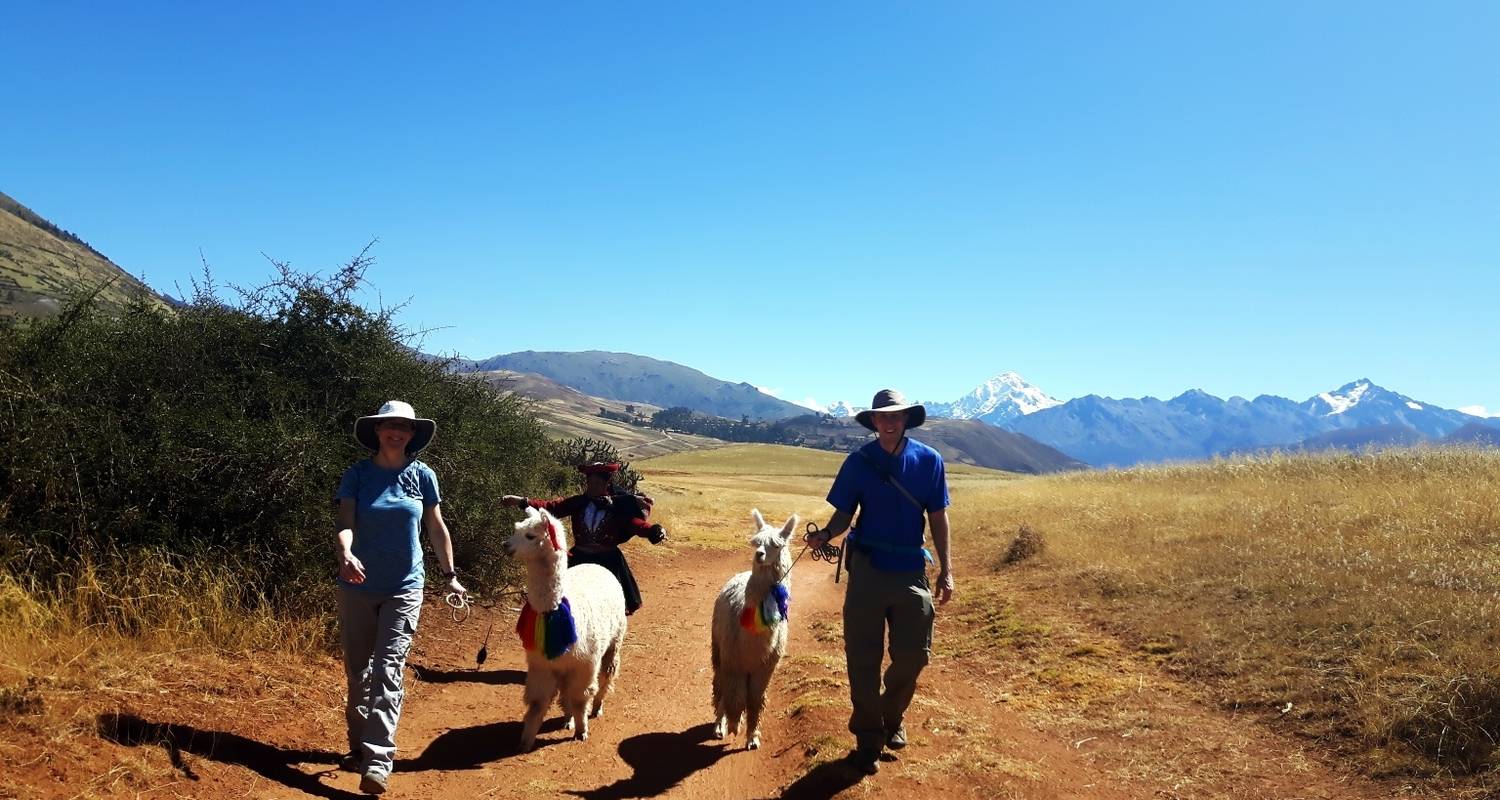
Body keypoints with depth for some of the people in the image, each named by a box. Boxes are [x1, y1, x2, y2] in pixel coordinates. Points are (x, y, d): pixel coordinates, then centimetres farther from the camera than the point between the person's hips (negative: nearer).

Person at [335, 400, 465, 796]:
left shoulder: (422, 475, -1)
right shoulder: (357, 475, -3)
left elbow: (437, 528, 7)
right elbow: (346, 522, -15)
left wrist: (450, 576, 9)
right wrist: (345, 554, -35)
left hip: (404, 588, -1)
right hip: (358, 586, 1)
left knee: (388, 671, -8)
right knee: (357, 672, 10)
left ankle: (378, 761, -10)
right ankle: (359, 746, 27)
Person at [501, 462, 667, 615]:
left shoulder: (619, 506, -7)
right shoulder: (579, 503, -1)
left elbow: (637, 523, -19)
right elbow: (550, 507, -8)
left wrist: (656, 530, -40)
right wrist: (522, 501, -20)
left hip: (607, 564, -2)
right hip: (579, 561, 2)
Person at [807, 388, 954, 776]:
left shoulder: (928, 460, -2)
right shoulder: (859, 462, -3)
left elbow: (938, 518, 2)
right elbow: (844, 514, 0)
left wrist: (947, 571, -1)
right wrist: (826, 534, -23)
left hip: (911, 570, 1)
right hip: (868, 569, -1)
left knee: (913, 654, 6)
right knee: (863, 659, 2)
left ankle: (892, 720, 33)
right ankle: (869, 738, 17)